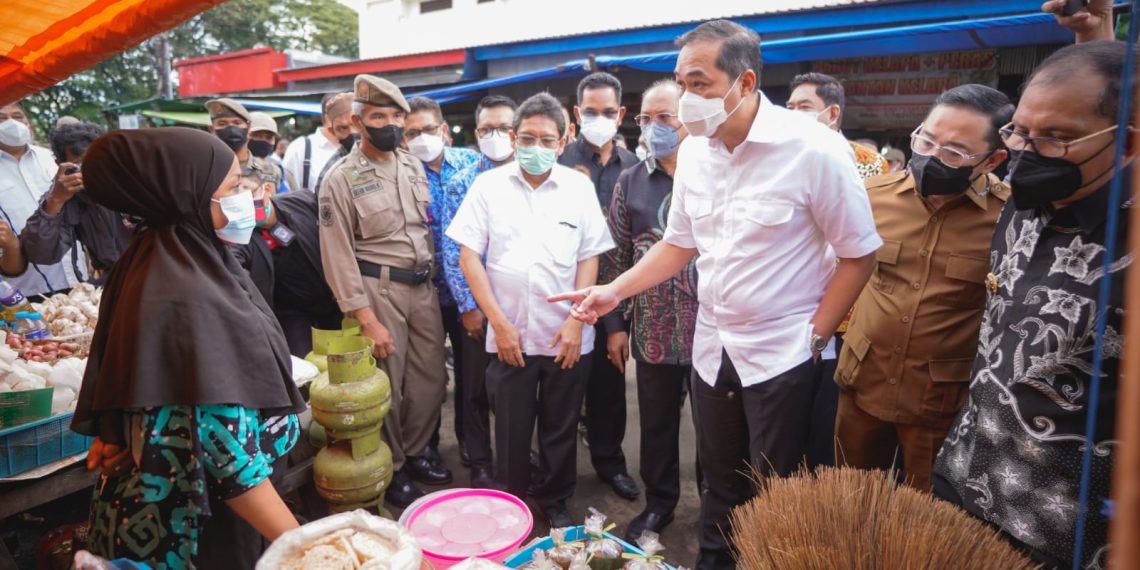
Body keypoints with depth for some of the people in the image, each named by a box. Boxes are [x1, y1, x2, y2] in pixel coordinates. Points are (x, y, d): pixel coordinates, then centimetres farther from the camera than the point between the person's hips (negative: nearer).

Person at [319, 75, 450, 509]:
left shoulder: (415, 167, 8)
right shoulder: (341, 179, -8)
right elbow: (338, 256, -10)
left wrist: (431, 276, 8)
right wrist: (366, 319, -14)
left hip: (423, 286, 5)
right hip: (379, 289, -5)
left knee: (431, 378, 12)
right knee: (386, 386, 6)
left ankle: (415, 454, 33)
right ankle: (390, 471, 26)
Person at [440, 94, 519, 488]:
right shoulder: (460, 185, 0)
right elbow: (452, 251, -3)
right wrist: (467, 306, -8)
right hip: (478, 303, -1)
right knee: (477, 387, 10)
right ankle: (480, 464, 27)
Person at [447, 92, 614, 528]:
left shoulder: (579, 187, 2)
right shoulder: (488, 185, 0)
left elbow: (589, 257, 2)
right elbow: (469, 256, -2)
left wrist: (576, 321, -6)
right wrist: (499, 323, -7)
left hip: (567, 336, 1)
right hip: (509, 333, 0)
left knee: (560, 427, 13)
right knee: (511, 427, 11)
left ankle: (556, 502, 33)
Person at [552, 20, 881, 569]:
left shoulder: (813, 148, -16)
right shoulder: (692, 152, 0)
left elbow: (859, 254, -9)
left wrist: (813, 338, -10)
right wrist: (615, 290, 1)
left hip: (781, 354, -5)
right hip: (712, 349, 5)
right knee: (719, 482, 20)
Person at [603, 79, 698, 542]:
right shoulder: (629, 183, 5)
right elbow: (616, 258, 6)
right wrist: (615, 323, 4)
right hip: (653, 329, 2)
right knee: (657, 423, 15)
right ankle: (659, 503, 35)